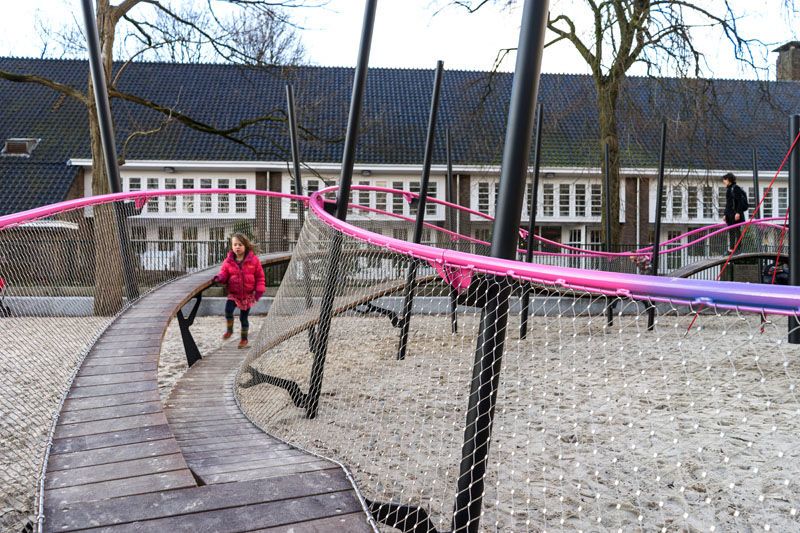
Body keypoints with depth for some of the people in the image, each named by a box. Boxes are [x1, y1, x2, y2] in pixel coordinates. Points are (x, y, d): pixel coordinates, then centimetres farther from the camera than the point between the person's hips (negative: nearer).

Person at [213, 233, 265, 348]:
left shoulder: (253, 260, -6)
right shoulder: (228, 261, -3)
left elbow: (260, 276, -1)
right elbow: (224, 274, -1)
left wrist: (259, 290, -7)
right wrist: (220, 278, -25)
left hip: (248, 294, -1)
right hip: (233, 293, 1)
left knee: (244, 317, 6)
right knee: (228, 309, -24)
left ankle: (244, 338, 24)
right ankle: (229, 330, 0)